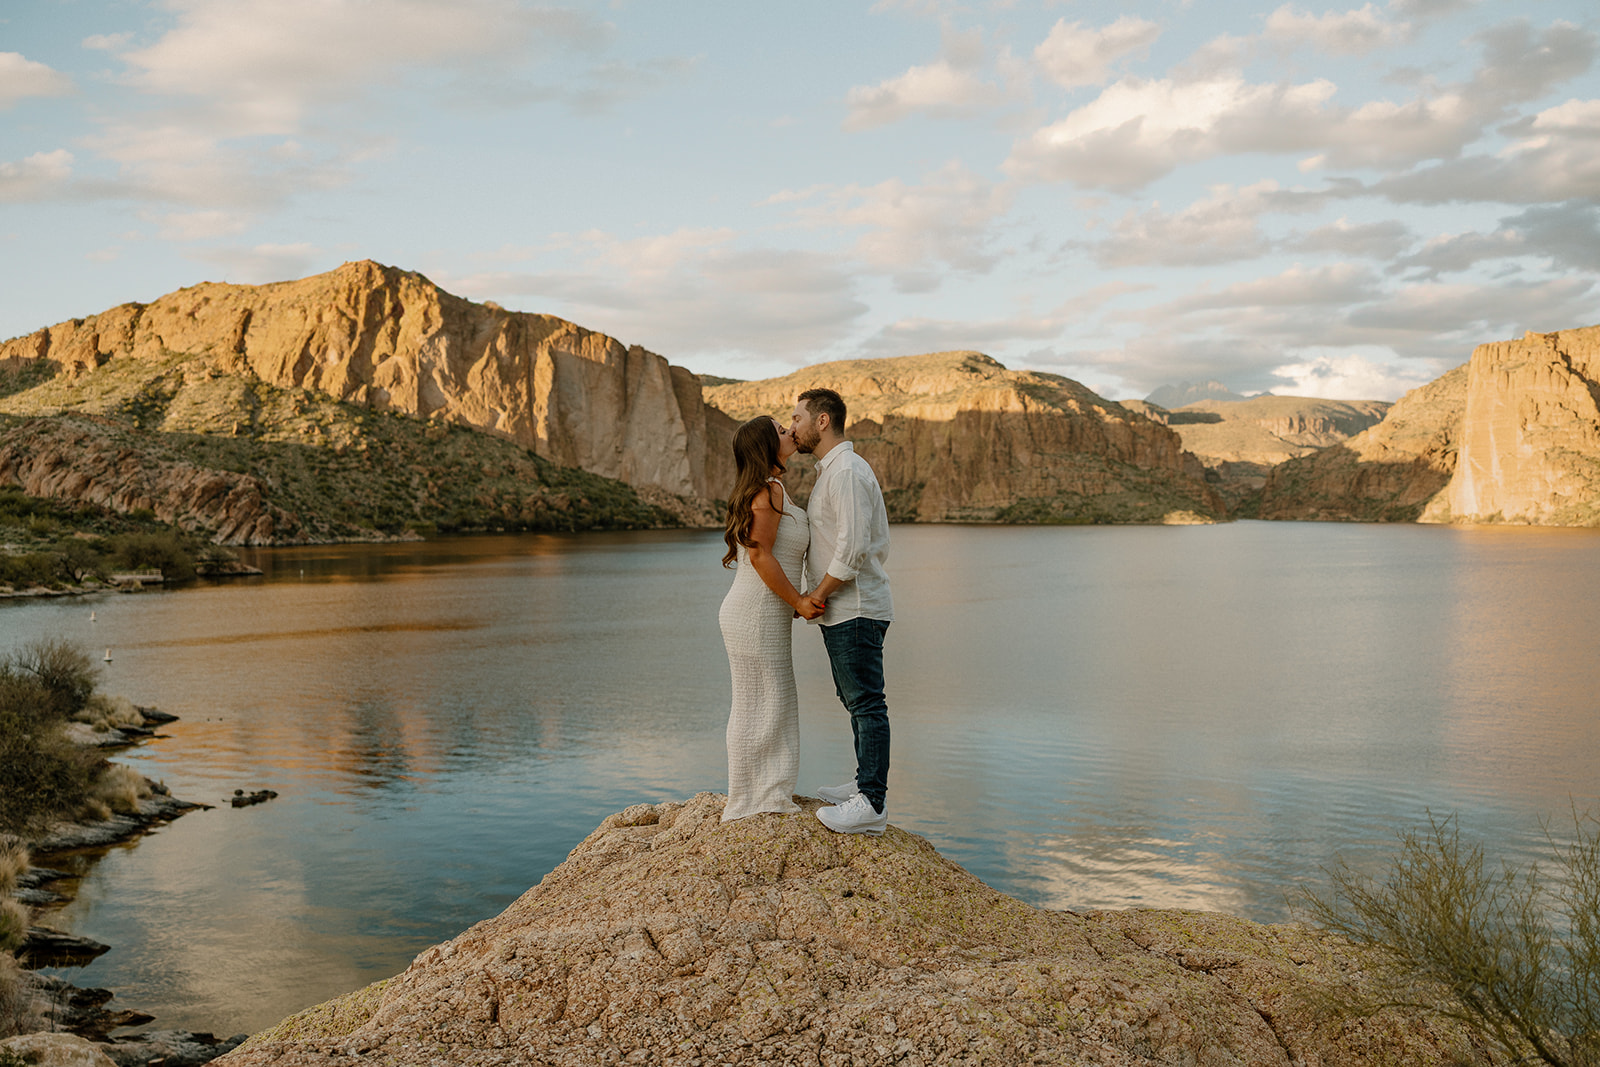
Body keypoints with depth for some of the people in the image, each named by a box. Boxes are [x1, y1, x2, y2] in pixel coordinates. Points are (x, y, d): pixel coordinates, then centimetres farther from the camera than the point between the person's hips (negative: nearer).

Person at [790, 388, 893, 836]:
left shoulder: (846, 471, -16)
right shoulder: (832, 471, 18)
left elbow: (852, 547, -23)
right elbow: (880, 544, 21)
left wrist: (815, 595, -14)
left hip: (855, 609, -11)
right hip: (845, 608, 11)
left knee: (866, 703, -8)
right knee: (855, 699, 16)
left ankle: (871, 805, -5)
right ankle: (868, 785, 25)